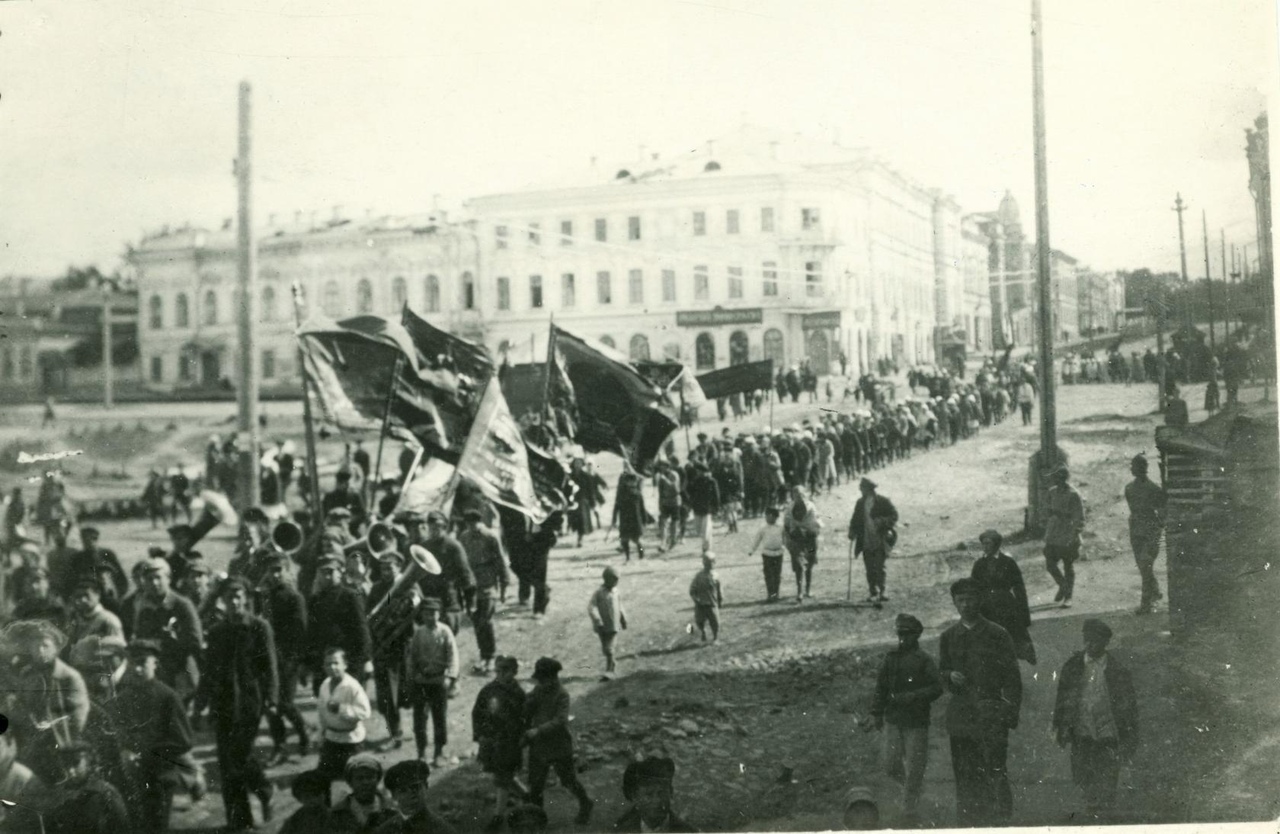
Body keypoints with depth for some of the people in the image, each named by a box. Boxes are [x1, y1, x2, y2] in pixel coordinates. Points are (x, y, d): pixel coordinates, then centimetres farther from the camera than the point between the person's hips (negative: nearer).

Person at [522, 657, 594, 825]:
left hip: (559, 746, -5)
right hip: (538, 746, 5)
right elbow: (527, 713, 7)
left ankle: (585, 804, 33)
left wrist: (538, 730, -33)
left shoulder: (561, 695, -17)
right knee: (535, 785, 7)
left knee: (568, 781, 9)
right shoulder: (538, 691, 1)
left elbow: (560, 721, -28)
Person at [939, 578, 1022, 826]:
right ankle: (967, 823, 11)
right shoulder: (949, 637, 12)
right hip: (961, 715, 4)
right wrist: (950, 677, -5)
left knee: (995, 773, -8)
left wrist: (1011, 712, -9)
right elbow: (942, 672, 19)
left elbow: (1011, 677, 0)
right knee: (964, 775, 4)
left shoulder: (998, 635, 0)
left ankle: (1000, 821, -2)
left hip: (991, 714, -3)